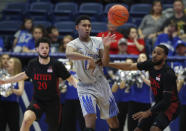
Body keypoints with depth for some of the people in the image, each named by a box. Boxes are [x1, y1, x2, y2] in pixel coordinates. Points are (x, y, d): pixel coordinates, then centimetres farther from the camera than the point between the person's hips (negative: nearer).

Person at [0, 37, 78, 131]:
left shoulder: (56, 64, -9)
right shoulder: (32, 64, -1)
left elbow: (70, 79, -4)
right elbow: (24, 75, 19)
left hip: (53, 102, -1)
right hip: (37, 100, 1)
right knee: (26, 120, -26)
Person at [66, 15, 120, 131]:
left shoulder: (98, 41, 2)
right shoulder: (74, 44, -9)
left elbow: (105, 63, -6)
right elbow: (69, 54, -34)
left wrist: (106, 47, -22)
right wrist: (88, 58, -44)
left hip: (101, 84, 4)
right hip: (85, 88, -4)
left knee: (113, 122, 11)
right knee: (90, 121, -22)